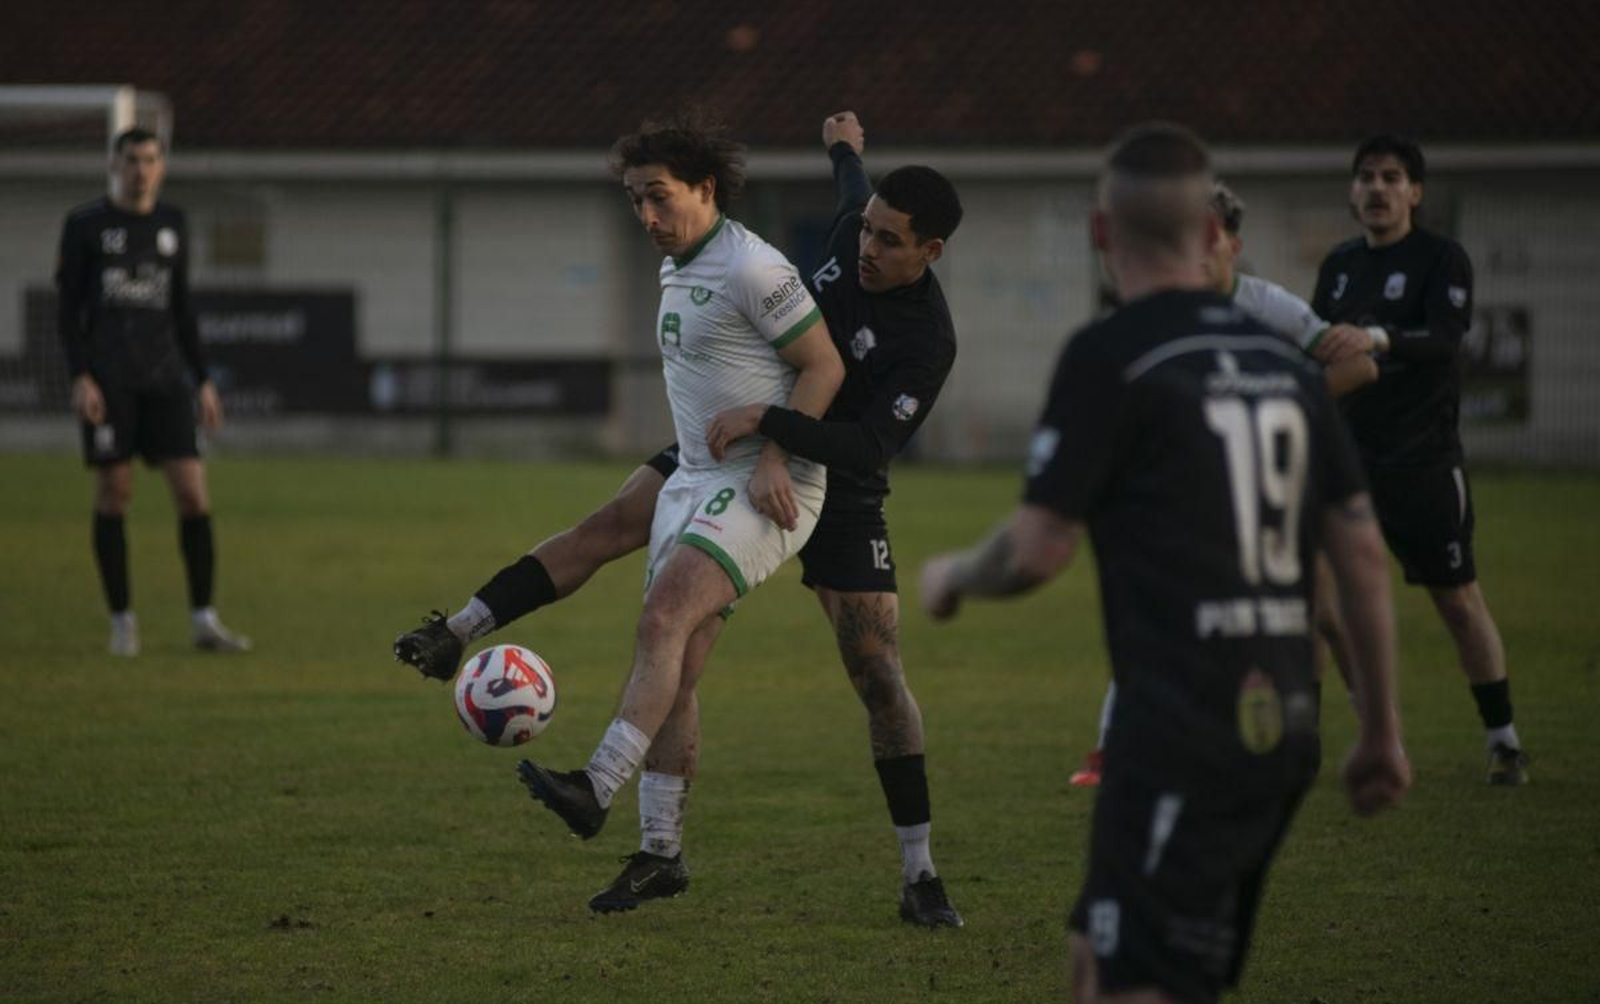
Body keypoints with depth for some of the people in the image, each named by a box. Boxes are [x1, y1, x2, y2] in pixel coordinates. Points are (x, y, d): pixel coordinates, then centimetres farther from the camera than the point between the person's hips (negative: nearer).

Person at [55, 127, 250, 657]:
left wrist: (202, 380, 12)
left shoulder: (173, 224, 12)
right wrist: (80, 377, -13)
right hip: (107, 379, -3)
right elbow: (68, 307, -2)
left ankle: (204, 621, -4)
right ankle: (122, 621, 9)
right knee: (114, 493, -2)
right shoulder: (85, 225, 0)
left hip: (165, 376, 3)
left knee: (193, 490, -7)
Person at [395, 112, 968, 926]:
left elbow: (869, 444, -36)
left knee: (878, 677, -8)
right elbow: (853, 189, 17)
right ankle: (456, 635, -9)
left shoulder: (928, 342, -28)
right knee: (605, 530, -10)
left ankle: (920, 877, 0)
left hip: (835, 489, -6)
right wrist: (845, 150, 38)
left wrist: (766, 421, -43)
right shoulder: (854, 229, -10)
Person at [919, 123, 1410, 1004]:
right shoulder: (1283, 359, 12)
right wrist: (1381, 730, 17)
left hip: (1179, 733, -8)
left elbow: (1037, 551, -10)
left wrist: (950, 577, 12)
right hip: (1281, 728, 8)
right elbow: (1361, 551, 11)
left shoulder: (1108, 357, -9)